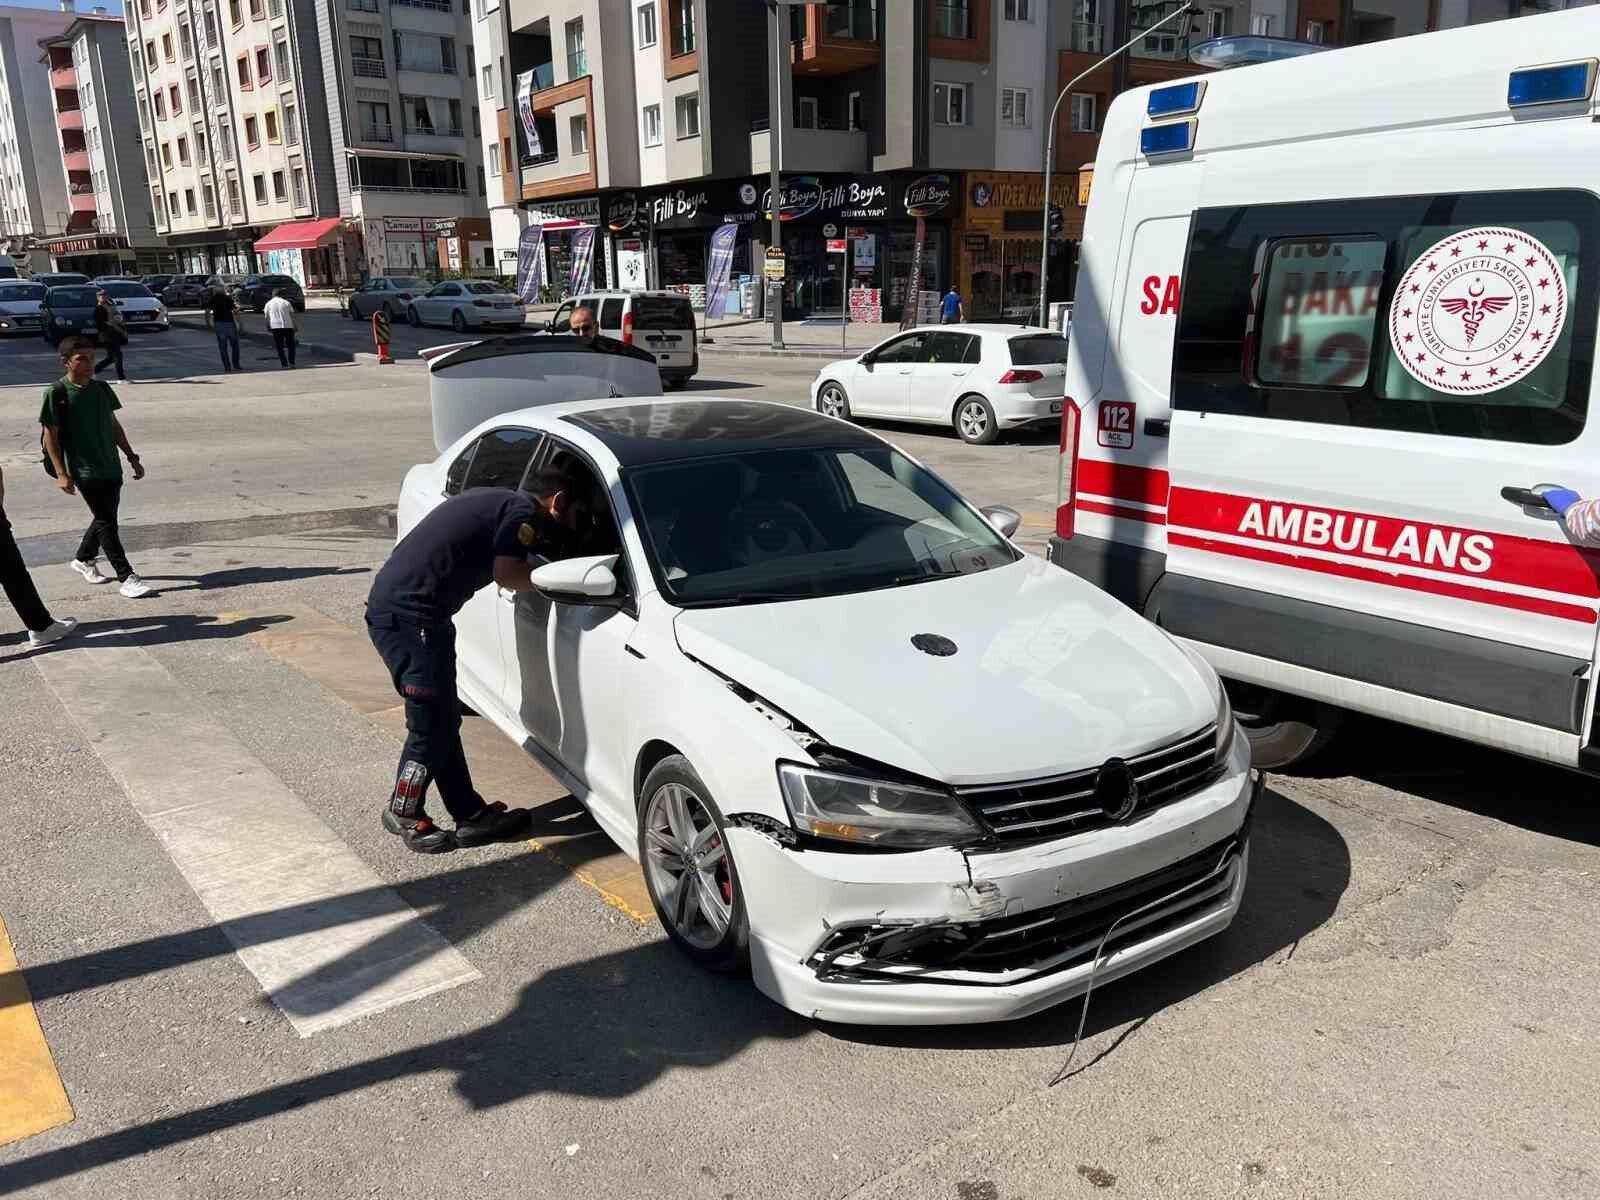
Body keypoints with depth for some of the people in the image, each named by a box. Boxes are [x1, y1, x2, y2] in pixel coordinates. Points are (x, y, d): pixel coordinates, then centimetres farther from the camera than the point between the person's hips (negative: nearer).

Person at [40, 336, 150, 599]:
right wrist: (61, 473, -12)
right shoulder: (57, 393, -9)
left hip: (111, 467, 6)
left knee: (105, 517, 15)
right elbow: (50, 436, -7)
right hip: (85, 470, -6)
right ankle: (126, 577, -4)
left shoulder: (101, 388, 7)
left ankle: (83, 559, 39)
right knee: (106, 521, -6)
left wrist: (132, 457, 14)